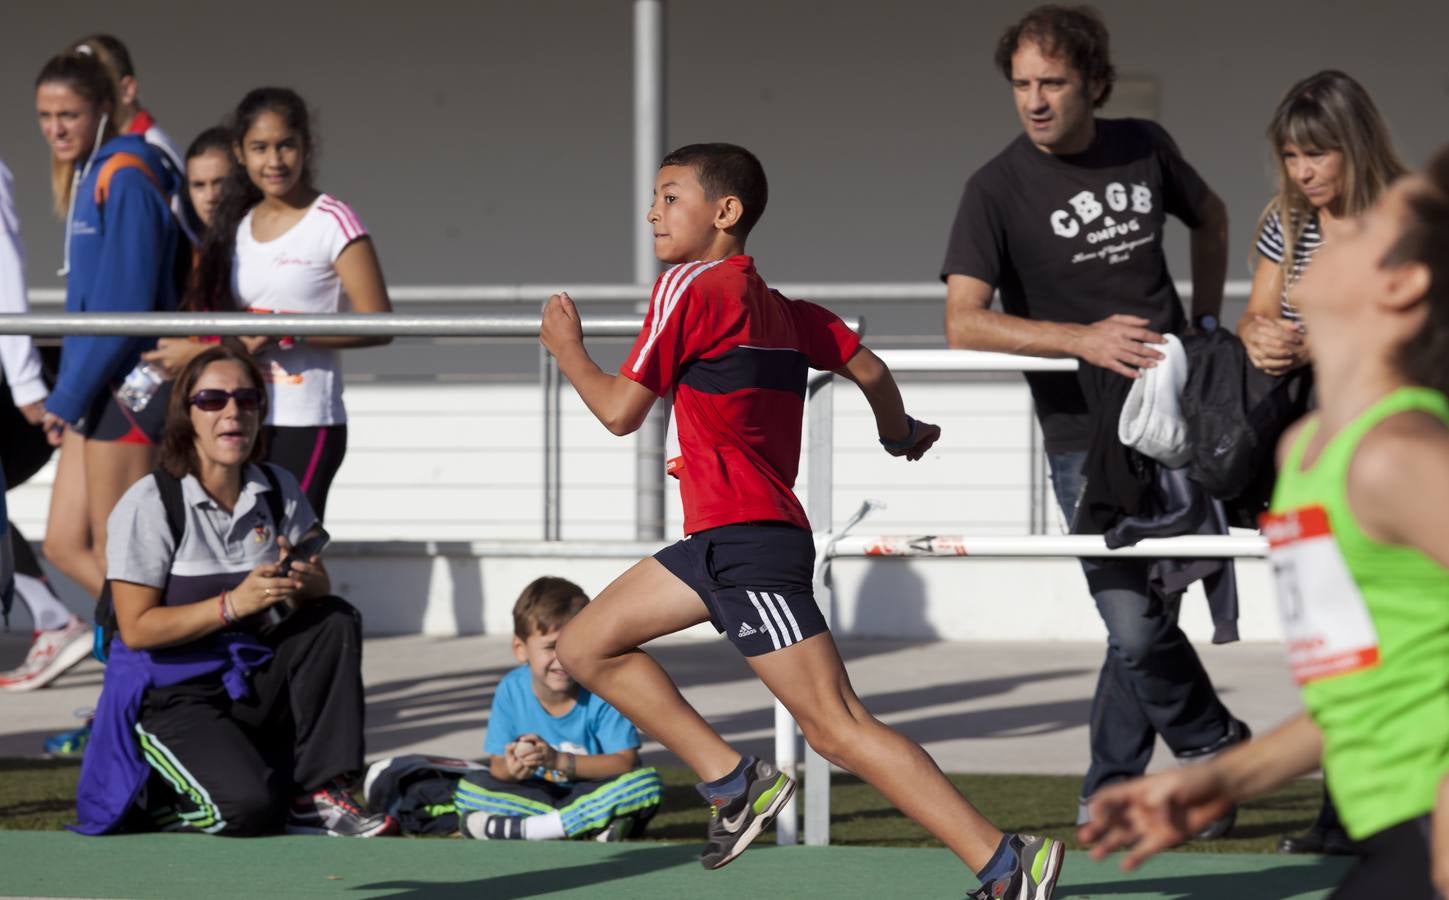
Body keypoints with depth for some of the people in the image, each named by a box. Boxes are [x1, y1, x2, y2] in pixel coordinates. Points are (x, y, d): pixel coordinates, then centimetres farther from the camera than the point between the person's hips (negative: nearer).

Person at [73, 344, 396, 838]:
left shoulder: (278, 491, 4)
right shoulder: (150, 504, -14)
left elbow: (321, 587, 4)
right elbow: (136, 629, -16)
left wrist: (303, 583, -21)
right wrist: (234, 604, -25)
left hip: (256, 681, 6)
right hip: (171, 697, -6)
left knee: (337, 621, -17)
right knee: (250, 808, -29)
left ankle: (317, 795, -13)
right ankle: (157, 798, 5)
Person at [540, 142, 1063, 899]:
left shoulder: (691, 288, -9)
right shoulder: (775, 305, 14)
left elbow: (621, 412, -9)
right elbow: (868, 369, 19)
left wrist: (567, 348, 9)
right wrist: (899, 435, 39)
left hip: (748, 548, -9)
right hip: (720, 542, 9)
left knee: (836, 727, -11)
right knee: (586, 647, 14)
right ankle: (735, 784, 12)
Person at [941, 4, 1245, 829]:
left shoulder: (1144, 148, 4)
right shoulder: (999, 190, -10)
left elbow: (1210, 214, 26)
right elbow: (964, 322, -18)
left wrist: (1206, 320, 15)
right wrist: (1084, 339, -26)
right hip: (1086, 436, -4)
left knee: (1150, 613, 4)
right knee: (1137, 627, -12)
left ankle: (1110, 791, 20)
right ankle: (1215, 746, 12)